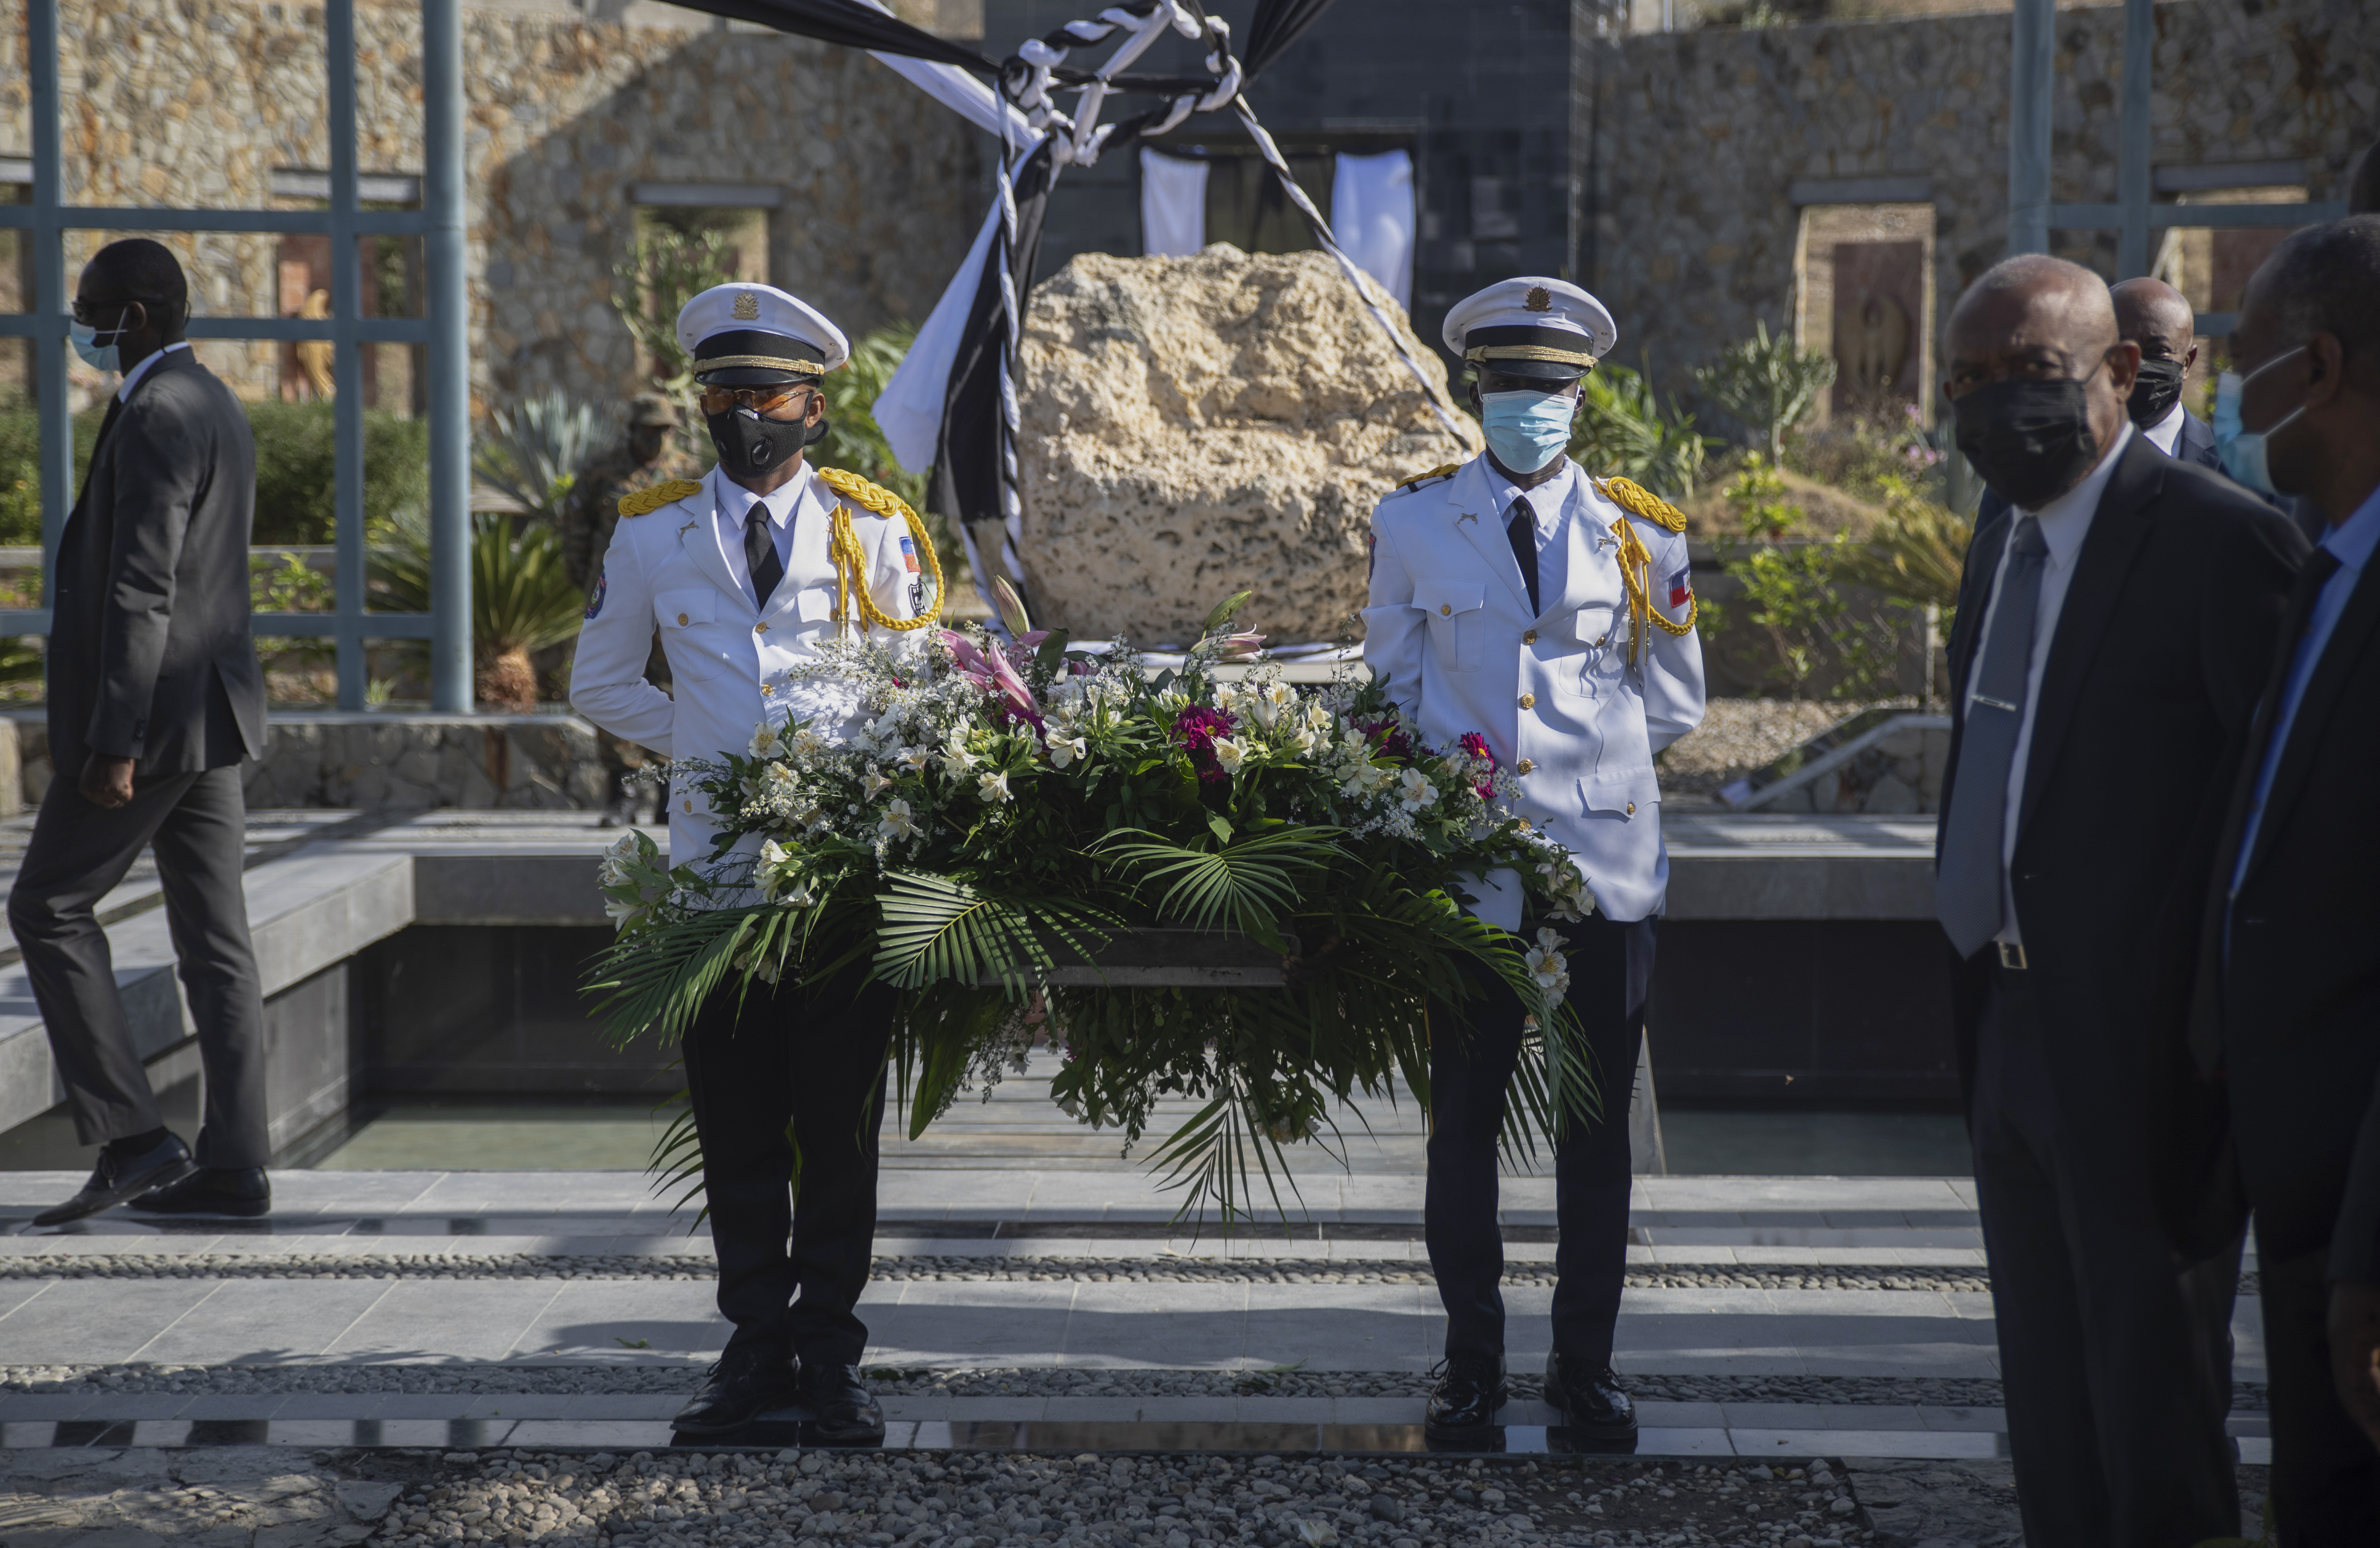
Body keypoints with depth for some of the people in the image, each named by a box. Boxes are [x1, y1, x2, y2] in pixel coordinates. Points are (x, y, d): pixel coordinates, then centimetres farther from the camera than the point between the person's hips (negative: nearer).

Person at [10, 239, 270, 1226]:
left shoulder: (156, 416, -15)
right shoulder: (216, 406, 16)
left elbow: (141, 590, -21)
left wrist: (115, 739, -21)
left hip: (154, 712, -9)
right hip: (212, 710, 9)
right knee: (215, 939, 7)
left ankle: (131, 1138, -2)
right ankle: (233, 1165, 8)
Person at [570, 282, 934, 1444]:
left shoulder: (871, 530, 5)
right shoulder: (652, 534, 7)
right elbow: (599, 683, 17)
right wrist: (705, 747, 5)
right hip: (714, 863, 1)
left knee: (841, 1122, 2)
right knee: (737, 1123, 5)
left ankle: (832, 1352, 11)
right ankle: (757, 1347, 14)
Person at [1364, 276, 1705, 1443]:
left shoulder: (1639, 534, 5)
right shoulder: (1413, 524, 4)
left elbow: (1673, 703, 13)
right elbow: (1392, 688, 13)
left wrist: (1582, 753, 2)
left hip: (1605, 862, 0)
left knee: (1597, 1127, 6)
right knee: (1464, 1121, 5)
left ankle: (1585, 1364, 17)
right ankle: (1472, 1359, 17)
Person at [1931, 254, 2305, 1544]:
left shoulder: (2218, 539, -15)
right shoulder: (2005, 541, 12)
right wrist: (1980, 998, 12)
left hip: (2139, 1047, -8)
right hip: (2013, 1035, 8)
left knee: (2154, 1433, 2)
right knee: (2050, 1415, 19)